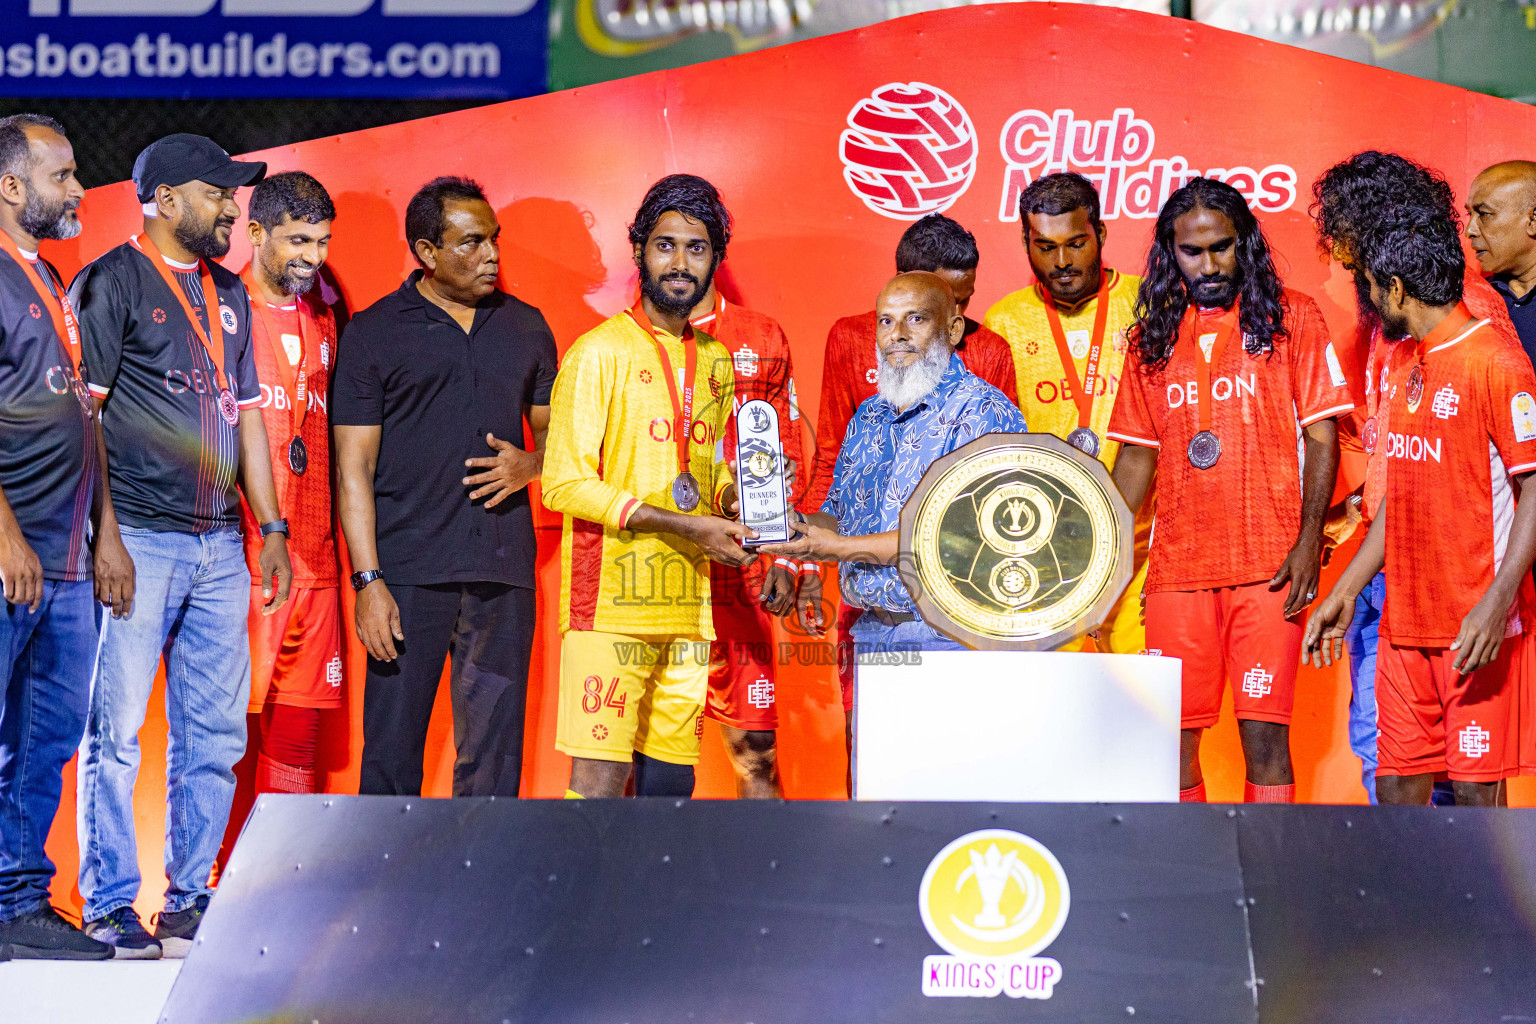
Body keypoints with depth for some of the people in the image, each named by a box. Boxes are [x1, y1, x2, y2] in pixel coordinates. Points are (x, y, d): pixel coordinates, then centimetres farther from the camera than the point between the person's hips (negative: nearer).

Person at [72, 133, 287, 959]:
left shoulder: (228, 293, 18)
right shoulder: (111, 283, -3)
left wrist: (271, 527, 16)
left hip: (219, 543, 7)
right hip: (138, 540, -7)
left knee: (216, 731, 7)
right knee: (116, 728, -5)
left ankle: (190, 899, 15)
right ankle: (110, 905, 2)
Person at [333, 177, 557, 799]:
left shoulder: (526, 327, 14)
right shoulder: (374, 333, 2)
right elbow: (354, 465, -2)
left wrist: (529, 464, -2)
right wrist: (367, 579, -10)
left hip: (503, 571, 3)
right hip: (408, 574, -3)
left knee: (493, 757, 3)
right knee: (392, 752, -2)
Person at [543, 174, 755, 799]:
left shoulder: (715, 361, 17)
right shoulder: (600, 353, -3)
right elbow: (564, 484, -10)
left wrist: (733, 505, 5)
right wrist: (687, 526, -14)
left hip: (689, 603, 6)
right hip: (610, 601, -6)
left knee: (670, 781, 5)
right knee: (600, 779, -12)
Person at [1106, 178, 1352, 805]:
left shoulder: (1290, 317, 4)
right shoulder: (1155, 335, 14)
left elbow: (1322, 436, 1)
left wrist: (1309, 542, -9)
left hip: (1268, 564, -3)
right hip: (1177, 565, 3)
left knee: (1264, 730, -6)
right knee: (1172, 735, 2)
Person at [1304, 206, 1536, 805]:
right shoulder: (1402, 362, 15)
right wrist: (1346, 591, 19)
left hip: (1476, 627, -8)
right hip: (1404, 620, 8)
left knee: (1474, 789, -5)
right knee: (1396, 784, 8)